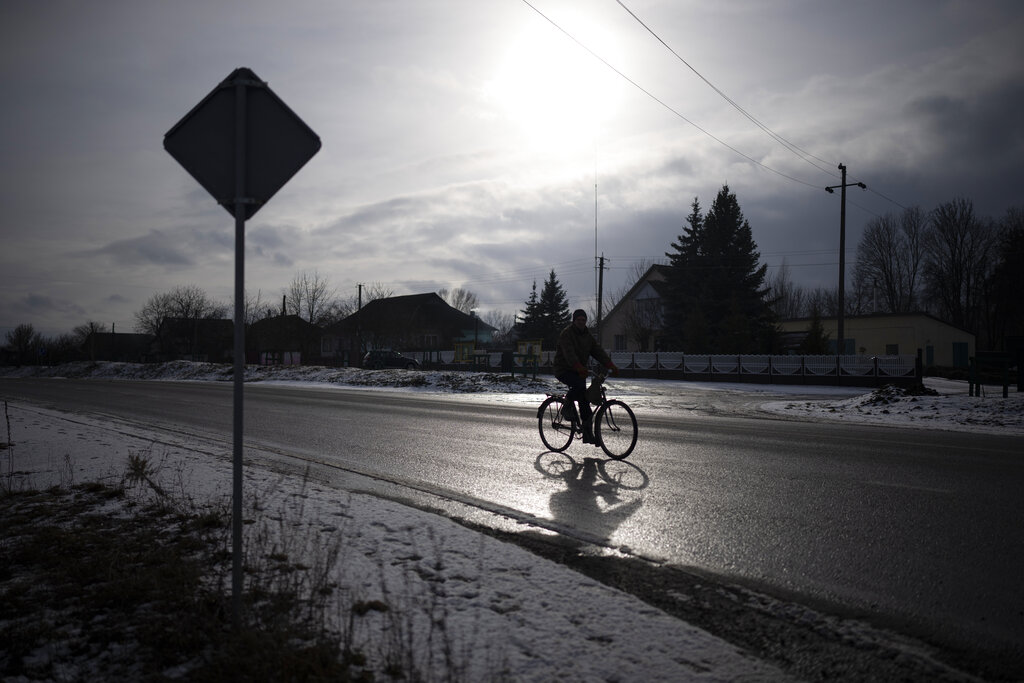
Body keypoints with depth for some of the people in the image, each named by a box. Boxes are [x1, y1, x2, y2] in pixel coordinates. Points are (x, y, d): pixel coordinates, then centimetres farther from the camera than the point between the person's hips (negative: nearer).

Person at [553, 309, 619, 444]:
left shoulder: (587, 335, 10)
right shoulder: (566, 334, -13)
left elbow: (598, 351, 1)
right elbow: (569, 353, -29)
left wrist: (611, 366, -13)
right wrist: (579, 367, -45)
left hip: (579, 371, 7)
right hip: (564, 371, -7)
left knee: (584, 401, 2)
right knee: (580, 385, -35)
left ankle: (588, 435, 6)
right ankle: (567, 403, -7)